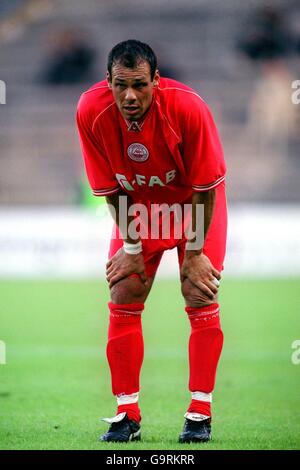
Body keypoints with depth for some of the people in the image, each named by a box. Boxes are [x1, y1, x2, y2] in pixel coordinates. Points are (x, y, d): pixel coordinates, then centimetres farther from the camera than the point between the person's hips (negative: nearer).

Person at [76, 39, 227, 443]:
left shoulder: (188, 108, -33)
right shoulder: (92, 111, -26)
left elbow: (204, 187, -21)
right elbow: (111, 189, -12)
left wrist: (194, 252, -17)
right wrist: (131, 247, -11)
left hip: (192, 201, -2)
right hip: (137, 206, 2)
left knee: (200, 296, -12)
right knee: (122, 297, -6)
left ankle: (200, 413, -6)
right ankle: (127, 414, 0)